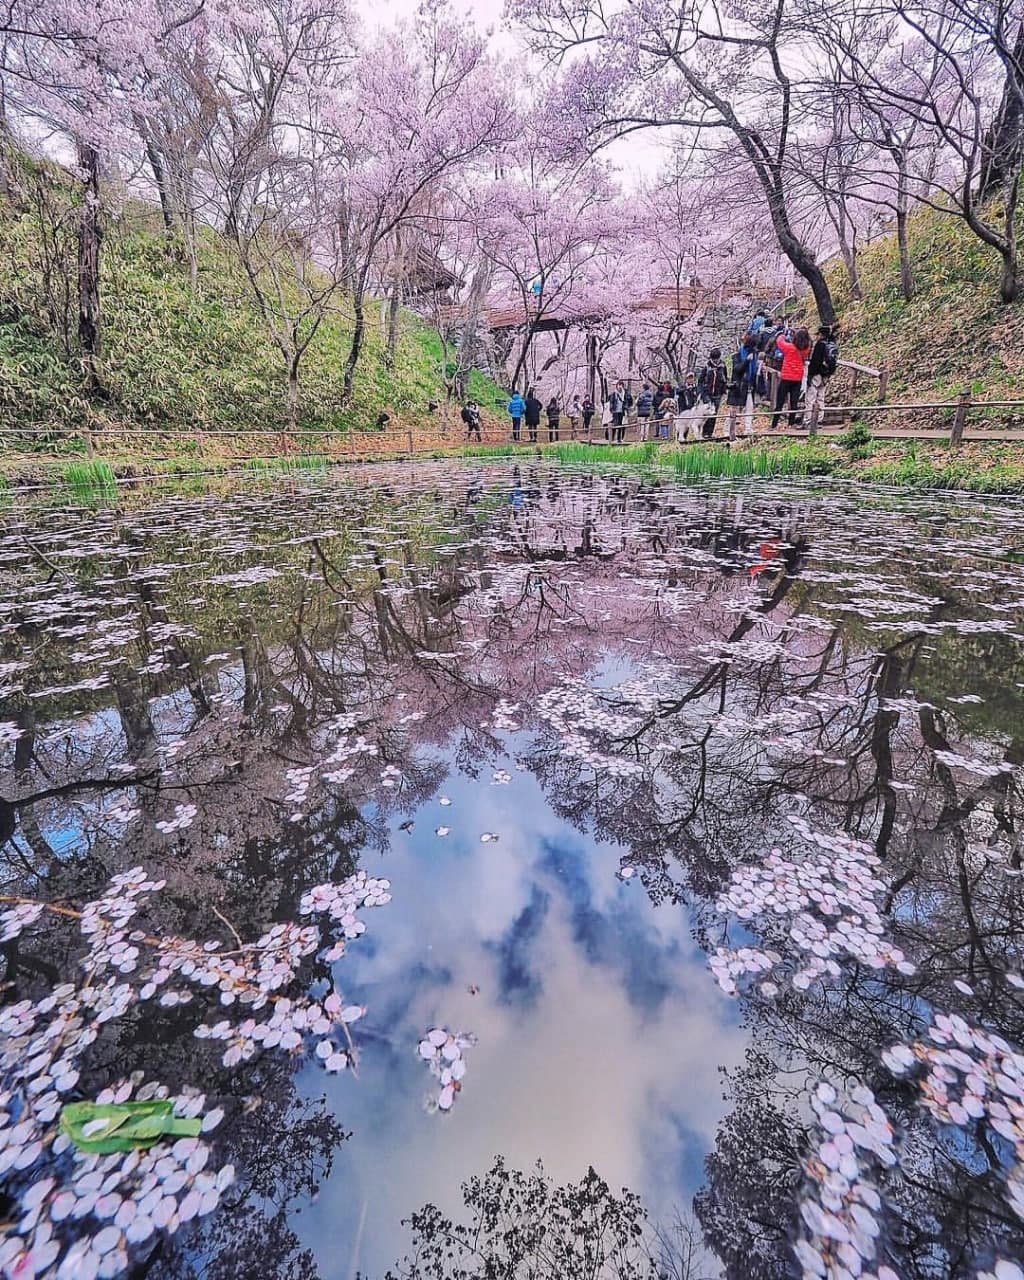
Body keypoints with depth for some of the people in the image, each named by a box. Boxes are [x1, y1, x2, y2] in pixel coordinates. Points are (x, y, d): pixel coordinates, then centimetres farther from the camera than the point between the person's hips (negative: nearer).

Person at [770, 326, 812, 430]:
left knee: (779, 403, 0)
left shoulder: (789, 347, -14)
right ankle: (791, 424, 10)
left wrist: (782, 335, 21)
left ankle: (774, 425, -2)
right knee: (794, 403, 9)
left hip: (786, 378, -3)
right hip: (798, 379, 3)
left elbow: (779, 341, 2)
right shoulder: (806, 349, -5)